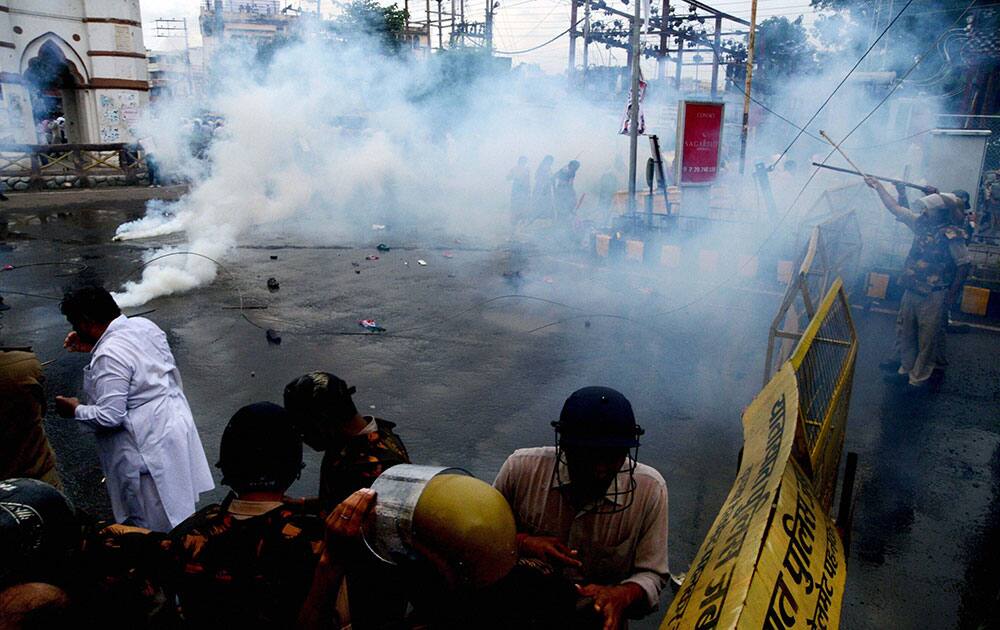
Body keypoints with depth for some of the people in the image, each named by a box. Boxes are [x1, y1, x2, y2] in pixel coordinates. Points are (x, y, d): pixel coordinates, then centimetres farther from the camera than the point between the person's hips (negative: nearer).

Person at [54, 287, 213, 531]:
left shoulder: (108, 357, -25)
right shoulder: (144, 325, -1)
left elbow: (109, 416, -23)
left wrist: (75, 410, -5)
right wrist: (93, 347, 12)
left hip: (151, 445, -9)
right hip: (176, 424, 9)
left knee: (156, 525, 8)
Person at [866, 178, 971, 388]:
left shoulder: (952, 237, -18)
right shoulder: (922, 224, 0)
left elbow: (963, 265, -14)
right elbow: (896, 209, 5)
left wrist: (951, 295, -13)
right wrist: (879, 187, 1)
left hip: (933, 296, -7)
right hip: (911, 290, 7)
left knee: (927, 337, 7)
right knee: (904, 331, 18)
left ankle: (920, 375, 22)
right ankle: (907, 366, 36)